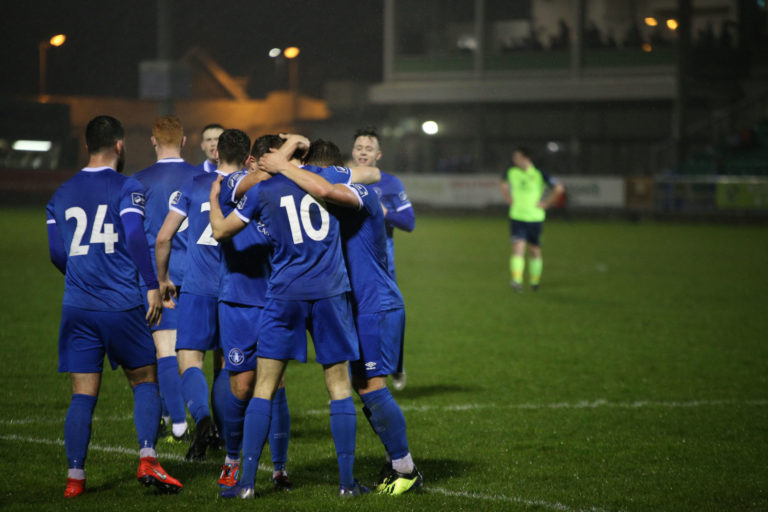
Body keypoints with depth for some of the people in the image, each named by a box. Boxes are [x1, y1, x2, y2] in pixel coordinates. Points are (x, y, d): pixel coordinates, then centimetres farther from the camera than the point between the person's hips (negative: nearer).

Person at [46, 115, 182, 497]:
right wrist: (152, 286, -12)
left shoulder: (61, 195, 11)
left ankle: (74, 476, 0)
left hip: (77, 308, 3)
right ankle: (147, 459, -5)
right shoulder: (127, 188, -3)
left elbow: (56, 253, 12)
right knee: (144, 382, 10)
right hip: (122, 306, -3)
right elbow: (134, 236, -16)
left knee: (83, 394, 5)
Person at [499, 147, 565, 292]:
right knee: (518, 247, -14)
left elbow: (559, 189, -10)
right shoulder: (511, 173, 2)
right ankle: (516, 280, -22)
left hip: (535, 218, -1)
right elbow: (503, 184, 25)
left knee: (535, 250, 10)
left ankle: (534, 281, 25)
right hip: (517, 217, 1)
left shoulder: (540, 175, -10)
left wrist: (545, 203, -8)